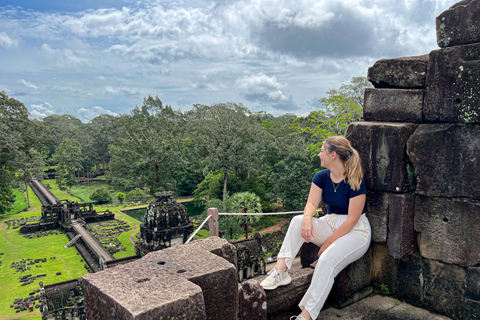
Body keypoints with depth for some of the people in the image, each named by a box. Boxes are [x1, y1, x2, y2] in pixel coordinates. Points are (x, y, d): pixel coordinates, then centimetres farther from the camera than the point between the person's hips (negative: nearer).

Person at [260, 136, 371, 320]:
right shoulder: (321, 177, 2)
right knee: (298, 221, -21)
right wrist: (307, 217, -30)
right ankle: (280, 270, -27)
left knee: (327, 260, -32)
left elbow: (352, 219, -19)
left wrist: (328, 243, -19)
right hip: (330, 223, 6)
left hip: (356, 231, -6)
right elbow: (311, 203, -6)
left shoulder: (355, 182, -18)